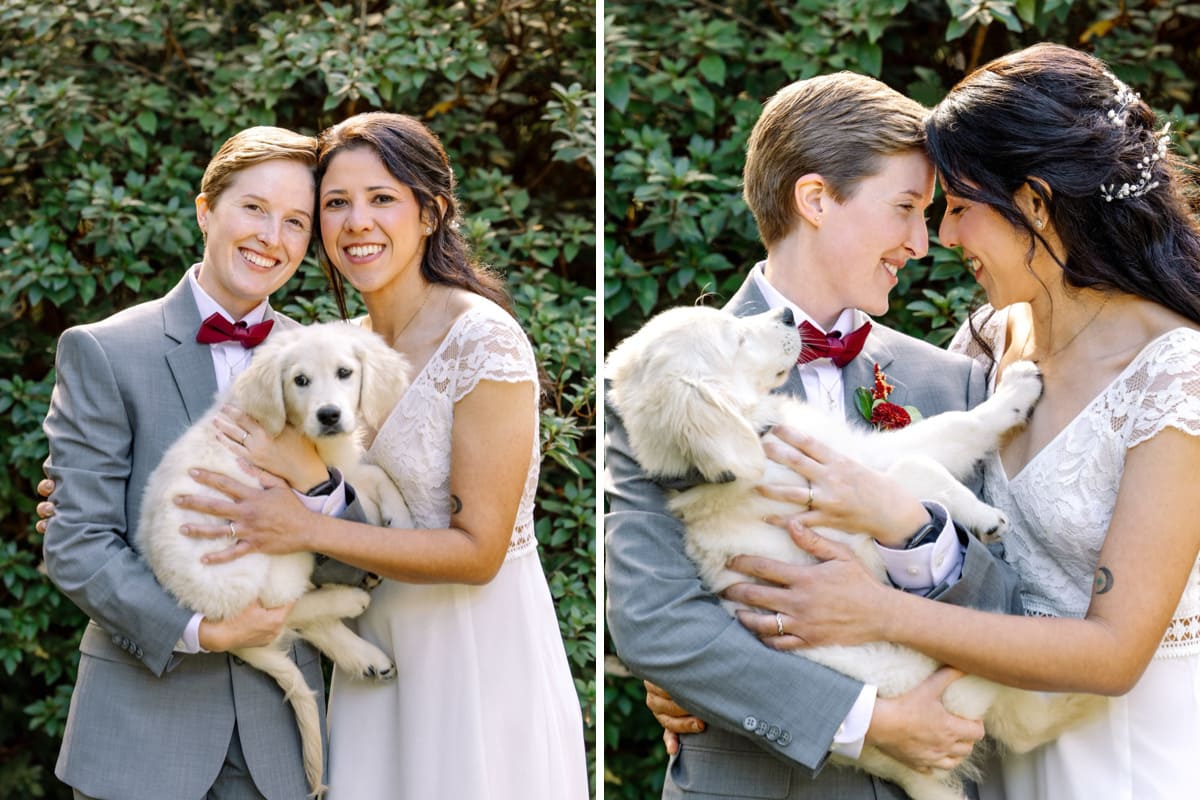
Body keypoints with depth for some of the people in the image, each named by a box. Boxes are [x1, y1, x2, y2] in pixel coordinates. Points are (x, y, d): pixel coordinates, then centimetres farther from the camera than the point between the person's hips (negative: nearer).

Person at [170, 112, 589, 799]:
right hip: (383, 637, 7)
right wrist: (285, 463, -4)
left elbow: (477, 550, -20)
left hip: (480, 644, -7)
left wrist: (305, 529, -22)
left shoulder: (484, 340, -18)